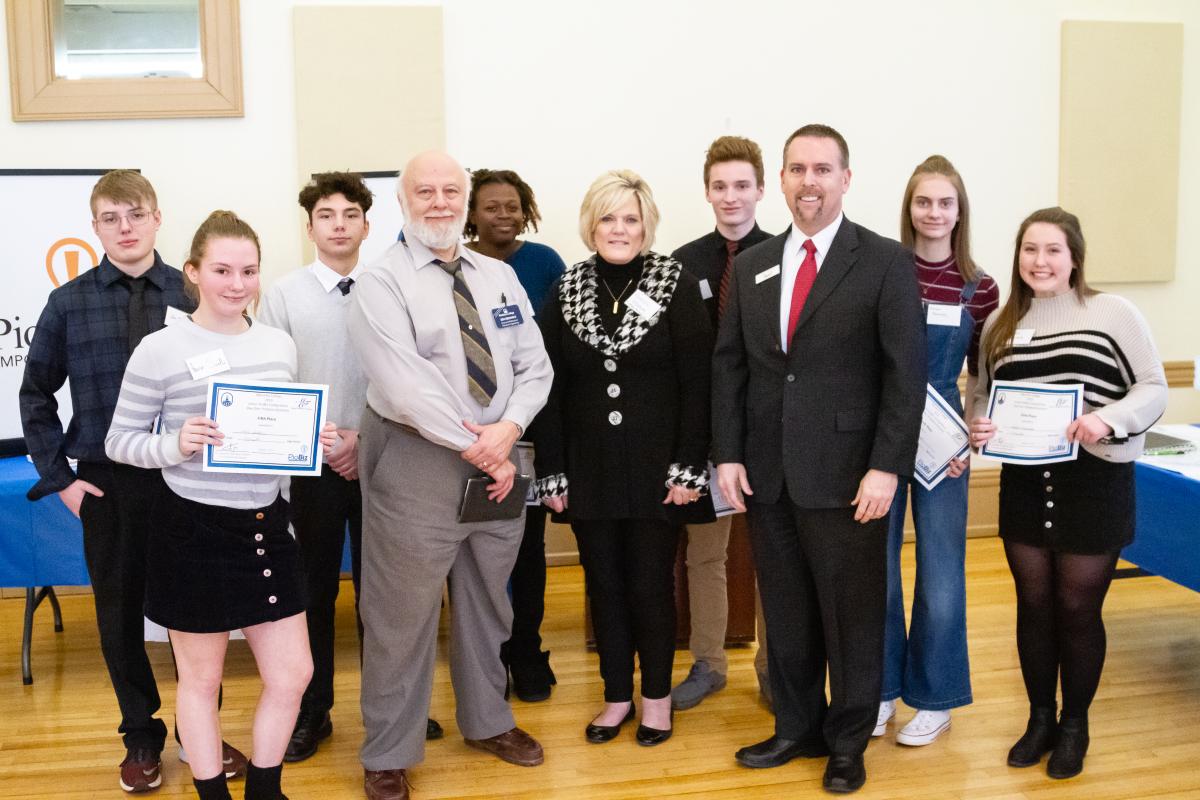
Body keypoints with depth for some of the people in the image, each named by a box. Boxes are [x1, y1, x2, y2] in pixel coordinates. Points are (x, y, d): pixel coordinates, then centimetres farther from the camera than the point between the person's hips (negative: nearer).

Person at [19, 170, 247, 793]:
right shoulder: (69, 303, 0)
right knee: (119, 612, 11)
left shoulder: (193, 294, -4)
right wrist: (60, 478, 2)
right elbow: (36, 395, 7)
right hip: (106, 482, 1)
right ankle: (142, 735, 29)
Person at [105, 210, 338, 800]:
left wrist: (313, 442, -4)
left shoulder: (280, 344, 5)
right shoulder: (160, 350, -10)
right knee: (201, 678, 11)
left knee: (293, 673, 10)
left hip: (267, 527, 5)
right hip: (194, 532, -5)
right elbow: (119, 441, -5)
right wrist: (176, 445, -23)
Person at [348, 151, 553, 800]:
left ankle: (487, 721, 39)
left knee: (488, 603, 19)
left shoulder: (500, 277, 10)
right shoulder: (382, 284, -8)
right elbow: (407, 386, -19)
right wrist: (476, 448, -17)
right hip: (415, 462, -5)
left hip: (498, 460, 6)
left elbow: (534, 367, 6)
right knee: (402, 615, 2)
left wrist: (506, 430, -12)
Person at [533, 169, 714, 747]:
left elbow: (696, 383, -7)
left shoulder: (676, 285, -4)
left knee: (651, 585, 6)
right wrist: (551, 472, 0)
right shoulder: (567, 291, 3)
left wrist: (689, 467, -11)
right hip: (588, 470, 3)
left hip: (654, 468, -2)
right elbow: (551, 388, 3)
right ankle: (617, 695, 27)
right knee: (603, 584, 11)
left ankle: (657, 695, 25)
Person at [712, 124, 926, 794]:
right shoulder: (752, 266, 10)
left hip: (846, 476, -4)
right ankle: (798, 728, 31)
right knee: (785, 611, 14)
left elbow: (906, 372, -8)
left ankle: (848, 742, 25)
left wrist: (886, 467, -14)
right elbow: (730, 365, 11)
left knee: (852, 613, 7)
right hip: (768, 474, 4)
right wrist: (729, 453, 3)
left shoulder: (886, 262, -4)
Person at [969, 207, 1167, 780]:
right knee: (1034, 604, 11)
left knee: (1079, 608, 6)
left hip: (1094, 484, -3)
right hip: (1024, 484, 4)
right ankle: (1040, 719, 27)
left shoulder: (1113, 312, -5)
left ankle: (1075, 726, 23)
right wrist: (978, 427, -6)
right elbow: (982, 394, 16)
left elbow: (1153, 388, -5)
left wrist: (1110, 418, -24)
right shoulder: (1000, 324, 7)